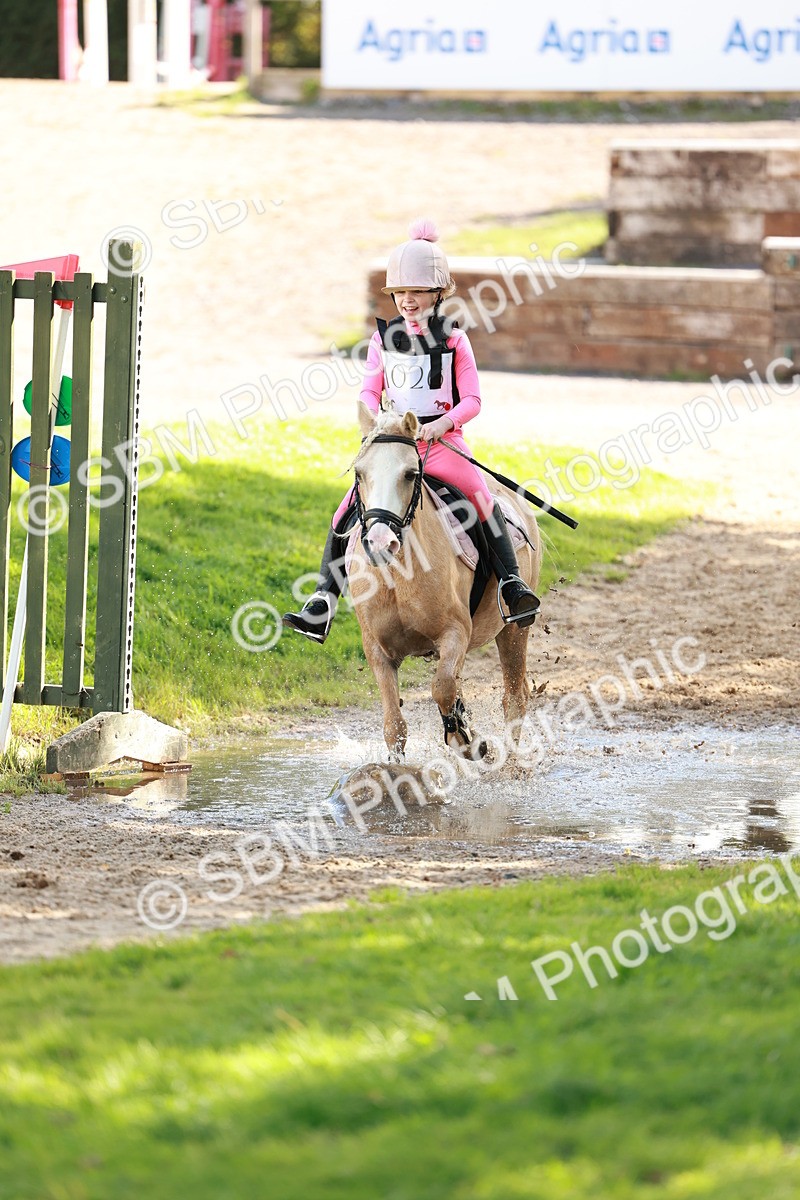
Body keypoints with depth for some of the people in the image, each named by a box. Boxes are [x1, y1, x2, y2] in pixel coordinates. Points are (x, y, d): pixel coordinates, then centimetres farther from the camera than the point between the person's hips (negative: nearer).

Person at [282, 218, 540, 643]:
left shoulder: (453, 340, -1)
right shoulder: (384, 337, 8)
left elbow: (471, 400, -3)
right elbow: (369, 391, 10)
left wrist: (442, 423, -20)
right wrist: (374, 418, -12)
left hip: (442, 442, -3)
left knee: (480, 495, -27)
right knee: (347, 510, -9)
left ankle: (511, 583, -24)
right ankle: (322, 604, -6)